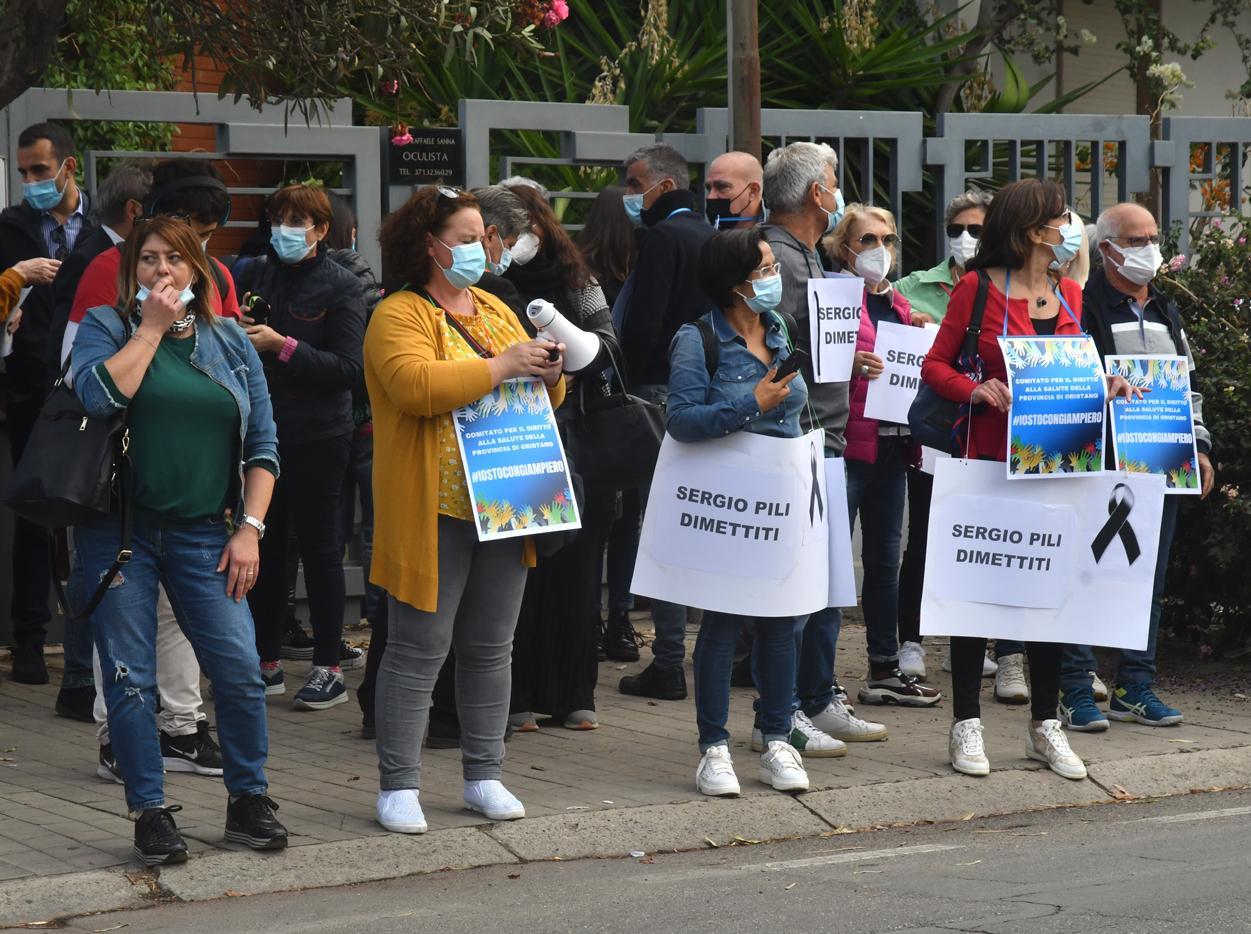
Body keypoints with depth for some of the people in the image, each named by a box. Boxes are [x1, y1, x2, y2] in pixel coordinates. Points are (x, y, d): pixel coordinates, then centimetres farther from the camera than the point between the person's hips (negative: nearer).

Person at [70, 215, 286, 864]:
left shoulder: (230, 343, 11)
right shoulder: (106, 326, 3)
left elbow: (262, 444, 10)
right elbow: (98, 394, -19)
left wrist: (250, 527, 0)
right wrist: (150, 328, -11)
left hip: (203, 534, 2)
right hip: (117, 533, -2)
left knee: (240, 669, -7)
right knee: (129, 677, -1)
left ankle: (248, 800, 9)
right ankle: (149, 812, 9)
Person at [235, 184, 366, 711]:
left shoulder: (340, 287, -6)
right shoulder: (253, 275, 7)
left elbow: (348, 369, -14)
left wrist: (283, 346, -21)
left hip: (317, 436, -4)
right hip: (260, 427, 4)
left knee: (319, 547, 1)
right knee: (264, 545, 8)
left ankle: (329, 669, 7)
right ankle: (267, 663, 17)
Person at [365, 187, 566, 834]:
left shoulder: (494, 311, 17)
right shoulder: (400, 315, -6)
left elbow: (542, 399, 21)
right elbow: (416, 386, -24)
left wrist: (548, 374, -2)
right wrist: (502, 366, -21)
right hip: (433, 511, -7)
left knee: (491, 646, 11)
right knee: (419, 649, -4)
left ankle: (484, 777, 20)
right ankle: (398, 787, 2)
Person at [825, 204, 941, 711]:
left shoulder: (898, 305, 18)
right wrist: (850, 366, -27)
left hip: (891, 442, 8)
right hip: (848, 444, -8)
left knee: (885, 558, 11)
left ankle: (885, 670, 17)